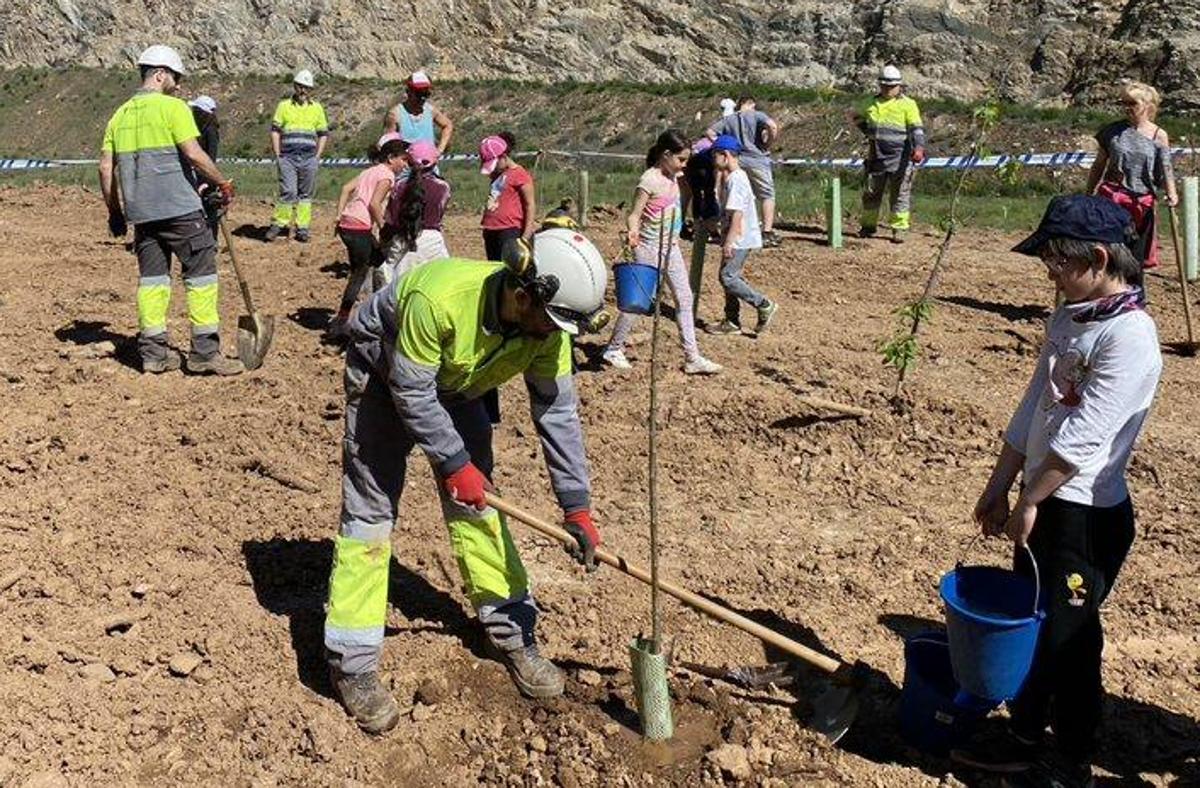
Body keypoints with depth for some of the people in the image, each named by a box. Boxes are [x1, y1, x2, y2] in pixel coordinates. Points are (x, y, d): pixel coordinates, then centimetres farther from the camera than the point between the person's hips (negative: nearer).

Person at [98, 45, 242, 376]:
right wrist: (223, 183, -3)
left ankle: (153, 352, 13)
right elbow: (193, 154, -14)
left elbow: (106, 166, 12)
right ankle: (205, 352, 0)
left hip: (140, 212, 7)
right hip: (179, 209, -6)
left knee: (152, 276, 12)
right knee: (200, 273, 1)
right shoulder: (172, 107, -5)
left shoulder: (120, 114, 14)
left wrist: (114, 210, 19)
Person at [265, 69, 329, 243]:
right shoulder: (284, 106, 9)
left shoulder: (317, 108, 12)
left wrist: (318, 156, 4)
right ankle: (279, 223, 2)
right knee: (288, 192, -10)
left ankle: (302, 228, 10)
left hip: (309, 158, 2)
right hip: (287, 157, -1)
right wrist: (277, 155, -1)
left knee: (306, 194, 4)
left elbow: (323, 134, 14)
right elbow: (275, 130, 7)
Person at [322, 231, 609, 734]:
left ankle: (511, 632, 17)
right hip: (383, 375, -5)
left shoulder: (547, 327, -23)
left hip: (454, 385, 5)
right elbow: (411, 391, -30)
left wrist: (576, 506, -18)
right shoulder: (439, 298, -41)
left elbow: (558, 413, -17)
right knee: (370, 507, -9)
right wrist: (454, 463, -27)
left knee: (477, 500, 4)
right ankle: (352, 664, -2)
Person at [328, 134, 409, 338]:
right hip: (360, 227, -9)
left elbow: (346, 188, 12)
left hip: (346, 223, 9)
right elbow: (374, 203, -17)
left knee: (379, 261, 21)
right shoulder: (387, 175, -5)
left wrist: (339, 217, 10)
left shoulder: (371, 170, 20)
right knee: (360, 273, 0)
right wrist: (384, 227, -10)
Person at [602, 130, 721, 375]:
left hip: (671, 247, 8)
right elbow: (634, 215, -21)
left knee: (684, 299, 6)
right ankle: (613, 350, 18)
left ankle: (692, 358, 10)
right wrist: (632, 232, -35)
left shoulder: (673, 177, 5)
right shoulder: (649, 180, -18)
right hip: (650, 248, -8)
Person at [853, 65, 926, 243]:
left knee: (900, 195, 1)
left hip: (899, 159, -4)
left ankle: (899, 229, 6)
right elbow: (856, 117, 28)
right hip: (876, 157, 4)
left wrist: (919, 148, -29)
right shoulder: (872, 104, 10)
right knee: (871, 193, 11)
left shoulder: (908, 105, -4)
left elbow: (917, 129, -13)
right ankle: (868, 225, 25)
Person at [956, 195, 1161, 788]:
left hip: (1088, 514, -8)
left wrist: (1030, 501, -16)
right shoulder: (1068, 317, 8)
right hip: (1043, 499, 9)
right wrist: (999, 489, 11)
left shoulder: (1130, 334, -20)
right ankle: (1024, 737, 36)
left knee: (1068, 636, 5)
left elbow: (1083, 435, -23)